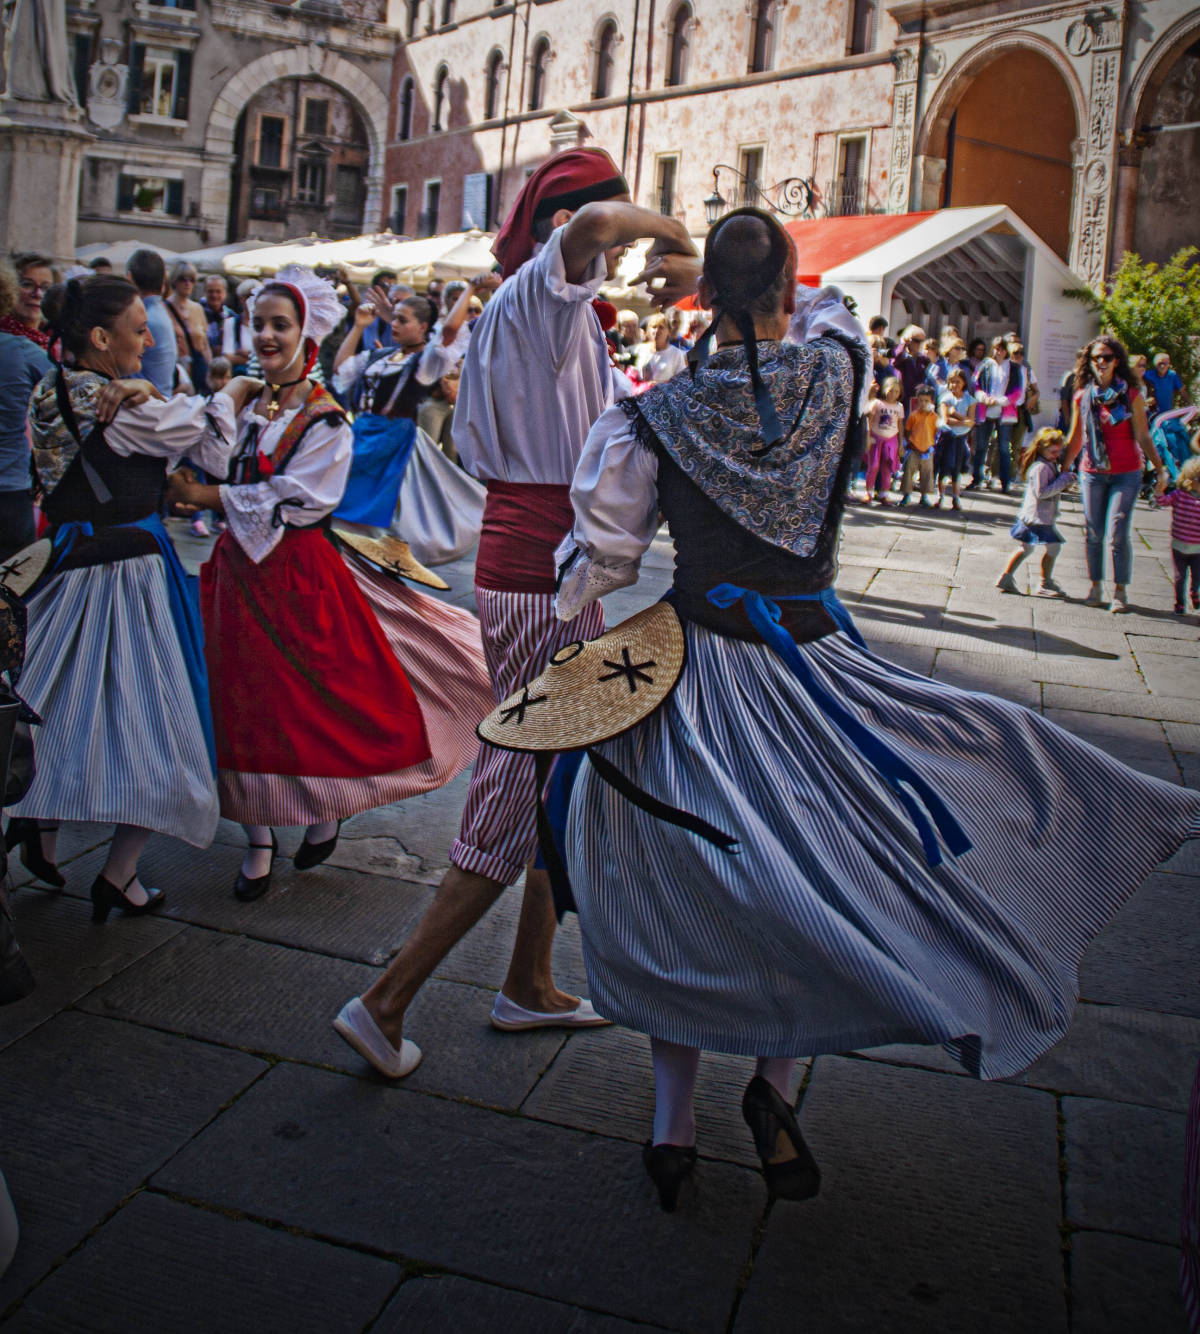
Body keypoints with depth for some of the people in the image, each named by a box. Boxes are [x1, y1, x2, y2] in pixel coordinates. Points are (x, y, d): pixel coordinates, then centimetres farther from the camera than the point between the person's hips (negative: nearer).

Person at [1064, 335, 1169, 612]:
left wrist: (1160, 469, -10)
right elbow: (1075, 439, 12)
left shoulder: (1131, 395, -3)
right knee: (1094, 533, 5)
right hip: (1092, 473, 2)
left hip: (1126, 473, -2)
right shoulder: (1082, 396, 3)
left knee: (1117, 534, -8)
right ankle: (1096, 586, 20)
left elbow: (1143, 437, -3)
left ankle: (1120, 590, 4)